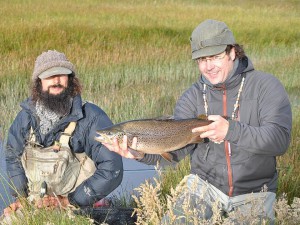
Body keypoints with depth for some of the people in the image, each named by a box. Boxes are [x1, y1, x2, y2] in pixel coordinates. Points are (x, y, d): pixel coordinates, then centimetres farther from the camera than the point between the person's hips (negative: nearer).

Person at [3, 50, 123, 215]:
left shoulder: (92, 118, -10)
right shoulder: (27, 116, 6)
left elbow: (112, 170, -13)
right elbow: (13, 156, 20)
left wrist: (70, 201, -13)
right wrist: (20, 197, 6)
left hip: (75, 212, -5)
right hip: (32, 207, 5)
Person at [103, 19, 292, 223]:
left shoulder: (266, 86, -8)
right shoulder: (193, 97, 0)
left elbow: (280, 139, -21)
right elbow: (176, 148, -10)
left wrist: (230, 131, -34)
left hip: (254, 194, -2)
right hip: (204, 187, 2)